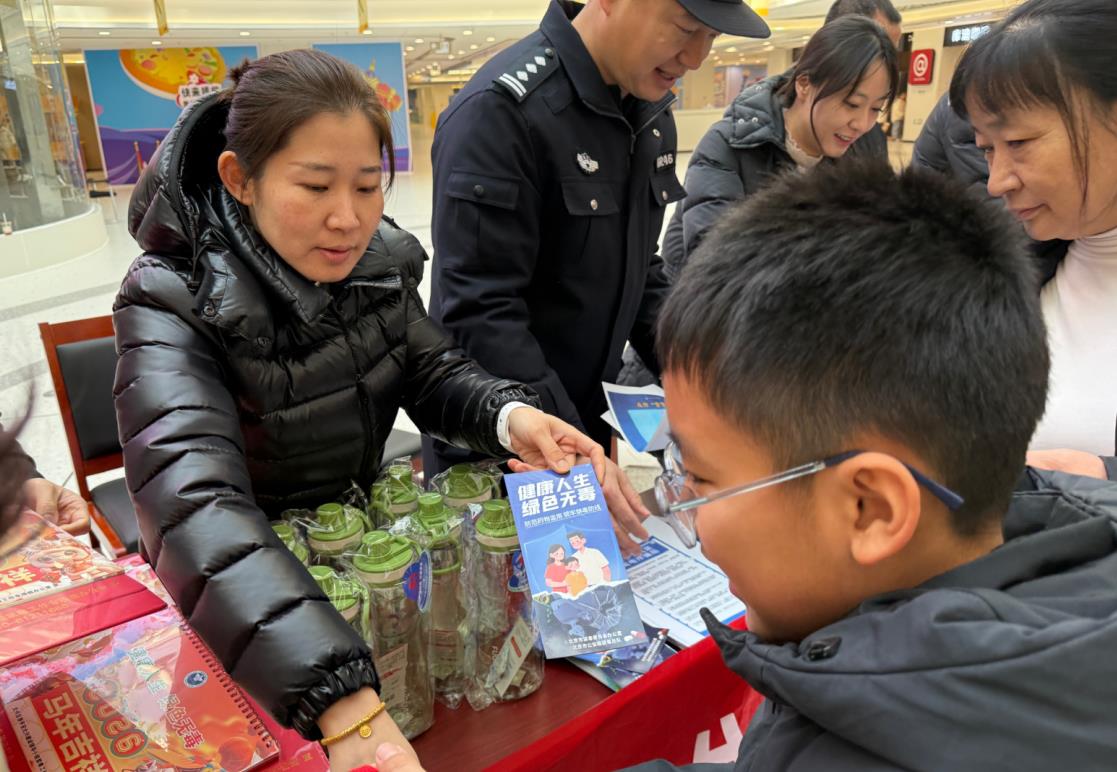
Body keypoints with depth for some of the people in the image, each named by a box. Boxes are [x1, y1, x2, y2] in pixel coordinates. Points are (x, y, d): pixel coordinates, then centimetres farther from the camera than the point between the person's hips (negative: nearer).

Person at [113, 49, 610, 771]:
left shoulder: (380, 257, -9)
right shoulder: (173, 302, -25)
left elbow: (432, 371, 0)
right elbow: (196, 505, -38)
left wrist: (509, 417, -24)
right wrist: (346, 706, -51)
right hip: (246, 589, -3)